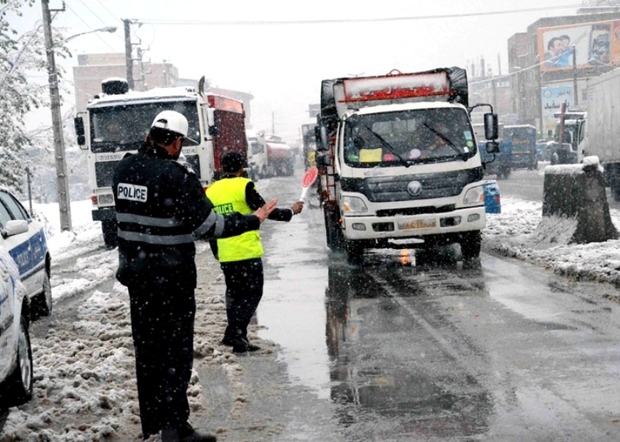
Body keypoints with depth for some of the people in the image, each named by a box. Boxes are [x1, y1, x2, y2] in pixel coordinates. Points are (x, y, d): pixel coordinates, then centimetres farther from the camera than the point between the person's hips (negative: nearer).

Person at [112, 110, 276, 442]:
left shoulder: (125, 168, 4)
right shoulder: (175, 176, -18)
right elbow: (208, 225, -18)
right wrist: (253, 220, -6)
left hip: (136, 274, 7)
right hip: (170, 278, -7)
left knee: (147, 346, 15)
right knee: (175, 350, 0)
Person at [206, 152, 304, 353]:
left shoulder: (211, 191, 8)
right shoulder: (244, 186, -10)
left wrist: (216, 252, 26)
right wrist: (291, 211, 7)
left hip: (225, 255, 6)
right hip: (247, 253, -6)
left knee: (234, 294, 15)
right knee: (252, 294, 1)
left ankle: (239, 339, 16)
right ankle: (234, 331, -12)